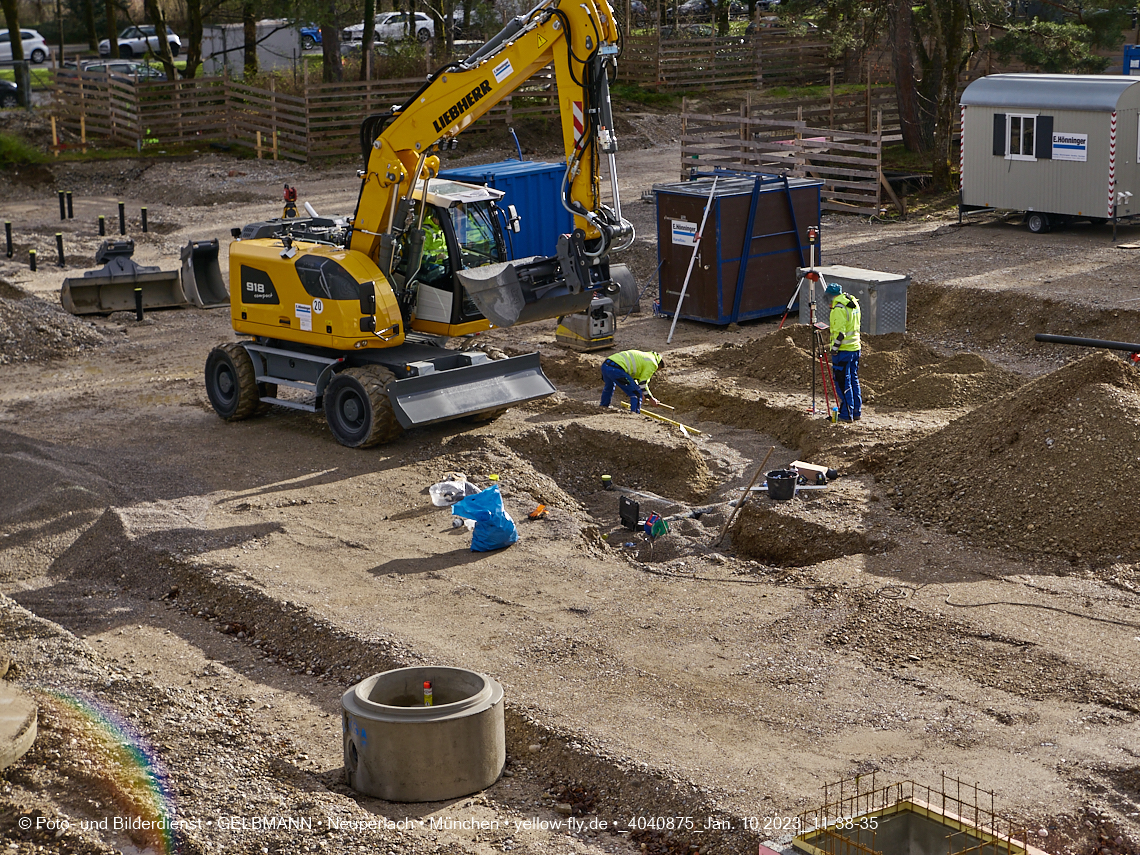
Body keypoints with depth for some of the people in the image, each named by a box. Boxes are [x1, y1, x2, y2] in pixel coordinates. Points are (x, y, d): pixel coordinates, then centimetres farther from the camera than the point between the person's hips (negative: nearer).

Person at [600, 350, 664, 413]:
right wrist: (651, 398, 17)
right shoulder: (652, 363, 7)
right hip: (615, 369, -10)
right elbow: (642, 383, 5)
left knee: (609, 386, 41)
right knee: (637, 394, 1)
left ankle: (603, 407, 56)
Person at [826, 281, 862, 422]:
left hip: (843, 350, -9)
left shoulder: (839, 309, -17)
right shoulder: (854, 304, 11)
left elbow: (840, 331, -21)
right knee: (854, 380, 15)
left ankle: (846, 414, -2)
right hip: (855, 347, 9)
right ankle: (857, 412, 19)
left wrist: (834, 348, -14)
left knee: (843, 382, -3)